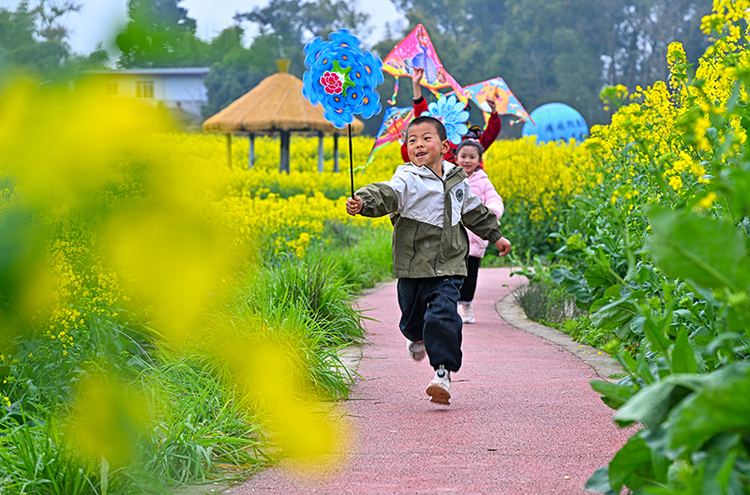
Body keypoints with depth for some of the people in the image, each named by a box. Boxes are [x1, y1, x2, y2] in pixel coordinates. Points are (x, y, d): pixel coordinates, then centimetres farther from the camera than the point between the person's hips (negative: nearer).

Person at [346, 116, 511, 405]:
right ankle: (418, 337, 49)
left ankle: (443, 370, -6)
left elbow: (473, 212, 25)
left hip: (448, 265, 1)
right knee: (412, 317, 12)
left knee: (443, 315, -15)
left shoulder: (457, 180, 8)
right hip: (413, 265, -1)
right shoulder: (407, 180, -8)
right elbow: (384, 195, -28)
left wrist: (495, 235, 35)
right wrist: (362, 202, -49)